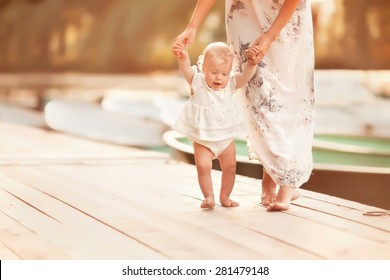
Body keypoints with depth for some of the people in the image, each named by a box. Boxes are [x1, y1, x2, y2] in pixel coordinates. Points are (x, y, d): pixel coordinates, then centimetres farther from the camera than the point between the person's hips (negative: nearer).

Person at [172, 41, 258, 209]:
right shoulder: (198, 83, -15)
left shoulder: (230, 84, -6)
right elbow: (187, 70, -32)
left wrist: (252, 62, -35)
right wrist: (182, 57, -53)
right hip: (203, 138, -3)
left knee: (230, 167, 7)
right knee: (203, 165, -15)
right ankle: (208, 197, 1)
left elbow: (247, 75, -16)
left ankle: (225, 196, 25)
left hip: (226, 137, 3)